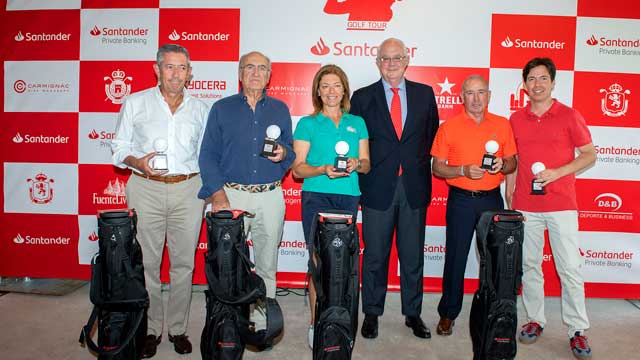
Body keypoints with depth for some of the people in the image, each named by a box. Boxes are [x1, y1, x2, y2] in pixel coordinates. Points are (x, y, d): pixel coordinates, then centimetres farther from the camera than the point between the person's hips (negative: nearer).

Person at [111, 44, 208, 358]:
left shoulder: (200, 109, 11)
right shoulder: (135, 103, 7)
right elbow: (119, 147, 8)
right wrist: (138, 161, -12)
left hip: (188, 190, 1)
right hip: (146, 189, -1)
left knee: (183, 262, 5)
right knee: (147, 262, 3)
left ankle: (178, 328, 19)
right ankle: (149, 329, 19)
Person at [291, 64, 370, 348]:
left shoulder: (357, 123, 15)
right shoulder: (307, 124, 6)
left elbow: (366, 164, 14)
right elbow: (298, 168, 2)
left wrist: (356, 163, -9)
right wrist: (323, 170, -16)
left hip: (348, 198, 3)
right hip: (317, 197, -2)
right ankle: (316, 322, 6)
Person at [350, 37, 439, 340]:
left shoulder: (425, 94, 8)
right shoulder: (362, 98, 3)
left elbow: (432, 133, 13)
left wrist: (420, 165, 5)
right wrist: (364, 171, 0)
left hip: (415, 187, 2)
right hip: (377, 188, -1)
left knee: (413, 256, 10)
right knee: (374, 256, 7)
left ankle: (413, 314, 25)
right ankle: (371, 314, 23)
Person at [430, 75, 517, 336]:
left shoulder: (503, 125, 7)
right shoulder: (448, 127, 0)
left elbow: (512, 163, 12)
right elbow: (437, 168, -1)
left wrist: (502, 165, -11)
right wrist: (464, 171, -17)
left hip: (492, 198, 2)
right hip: (460, 199, -2)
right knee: (455, 258, 3)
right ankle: (448, 314, 17)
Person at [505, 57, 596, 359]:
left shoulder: (569, 116, 0)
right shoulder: (516, 119, 8)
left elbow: (589, 155, 2)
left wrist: (557, 172, -14)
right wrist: (509, 200, 8)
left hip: (561, 206, -2)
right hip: (526, 206, 3)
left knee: (570, 269, 0)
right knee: (529, 266, 9)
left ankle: (577, 330, 13)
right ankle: (535, 320, 23)